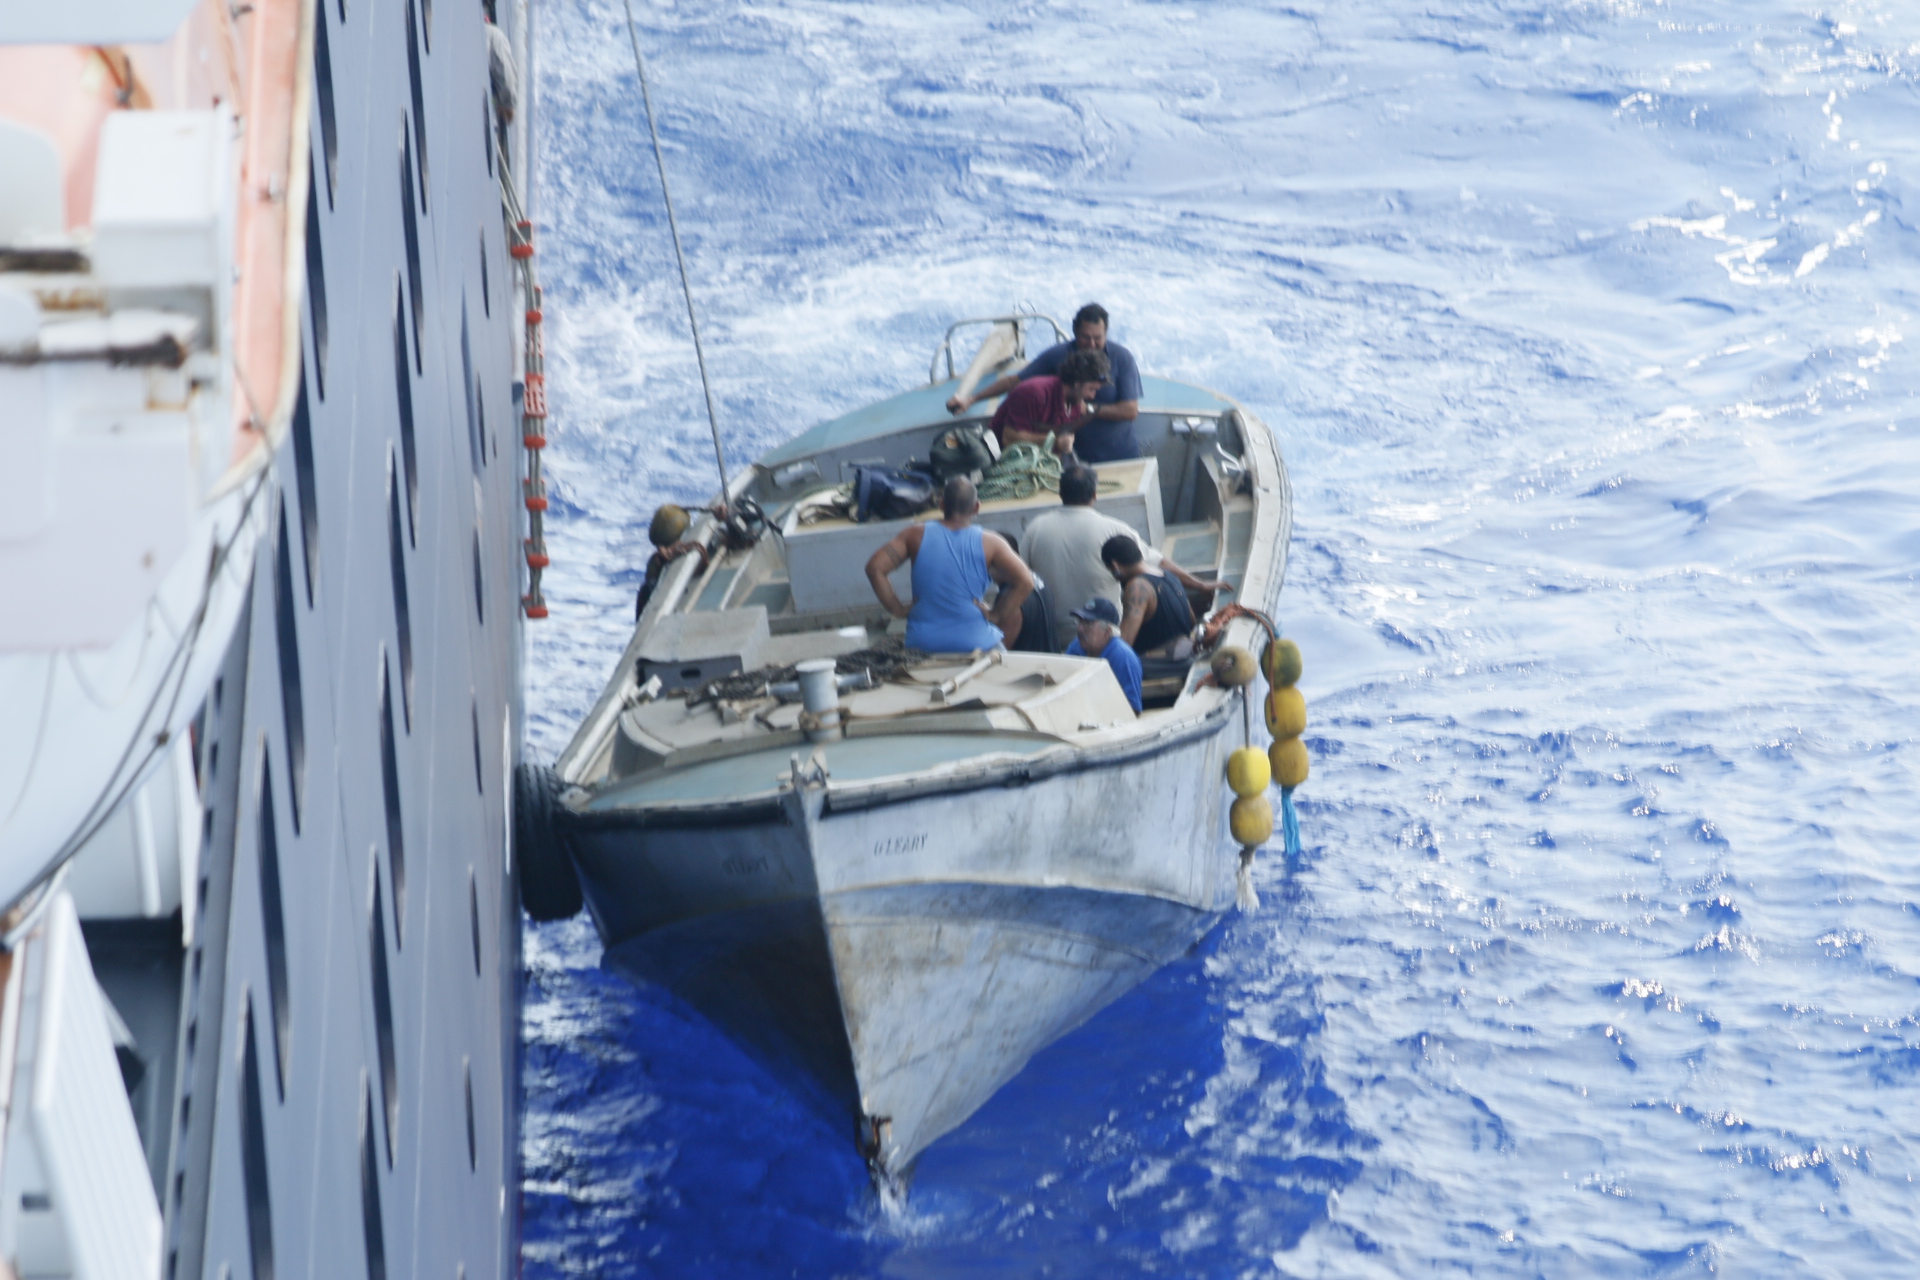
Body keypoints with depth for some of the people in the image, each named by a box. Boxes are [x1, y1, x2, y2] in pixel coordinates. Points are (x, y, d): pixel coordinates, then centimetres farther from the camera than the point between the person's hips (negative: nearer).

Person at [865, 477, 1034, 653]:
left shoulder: (916, 535, 0)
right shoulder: (989, 543, -4)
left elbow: (875, 568, -6)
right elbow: (1025, 581, -12)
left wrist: (898, 610, 1)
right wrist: (995, 616, -4)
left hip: (922, 644, 3)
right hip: (974, 644, -2)